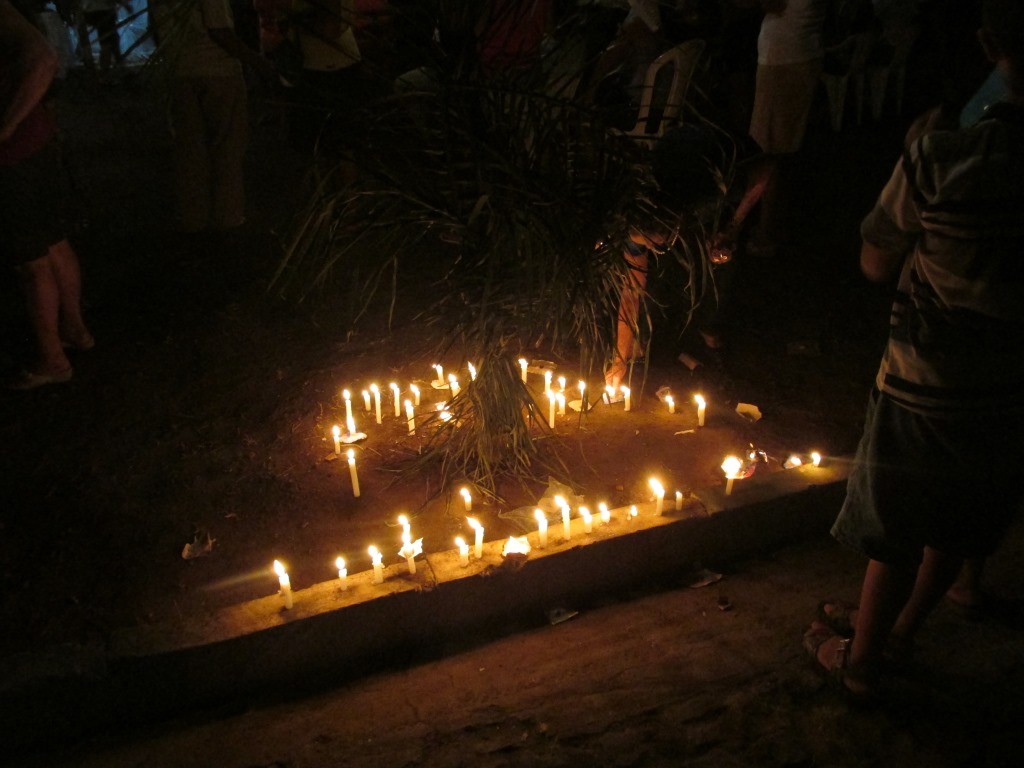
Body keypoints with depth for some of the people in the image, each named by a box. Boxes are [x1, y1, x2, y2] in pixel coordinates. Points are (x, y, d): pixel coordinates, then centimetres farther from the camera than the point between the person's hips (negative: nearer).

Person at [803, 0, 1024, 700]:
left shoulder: (940, 159, -22)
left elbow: (876, 264, -9)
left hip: (927, 395, -3)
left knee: (897, 536, 16)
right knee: (959, 531, 25)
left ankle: (860, 658, 36)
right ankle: (901, 628, 48)